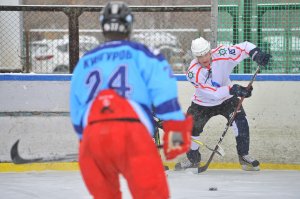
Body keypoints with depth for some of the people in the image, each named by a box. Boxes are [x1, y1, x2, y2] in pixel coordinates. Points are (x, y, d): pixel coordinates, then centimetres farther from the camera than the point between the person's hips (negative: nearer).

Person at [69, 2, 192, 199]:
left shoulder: (84, 63, 27)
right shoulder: (140, 53, 15)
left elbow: (77, 115, 30)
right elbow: (164, 91, -1)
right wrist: (175, 129, -4)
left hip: (92, 136, 4)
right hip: (131, 134, -4)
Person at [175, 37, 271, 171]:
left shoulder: (221, 55, -25)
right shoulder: (193, 72, -29)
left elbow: (245, 47, -22)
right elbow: (213, 93, -34)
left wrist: (257, 55, -42)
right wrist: (233, 89, -45)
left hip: (226, 99, 0)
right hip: (203, 103, 0)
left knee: (240, 120, -21)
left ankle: (244, 156, -9)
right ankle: (193, 158, 23)